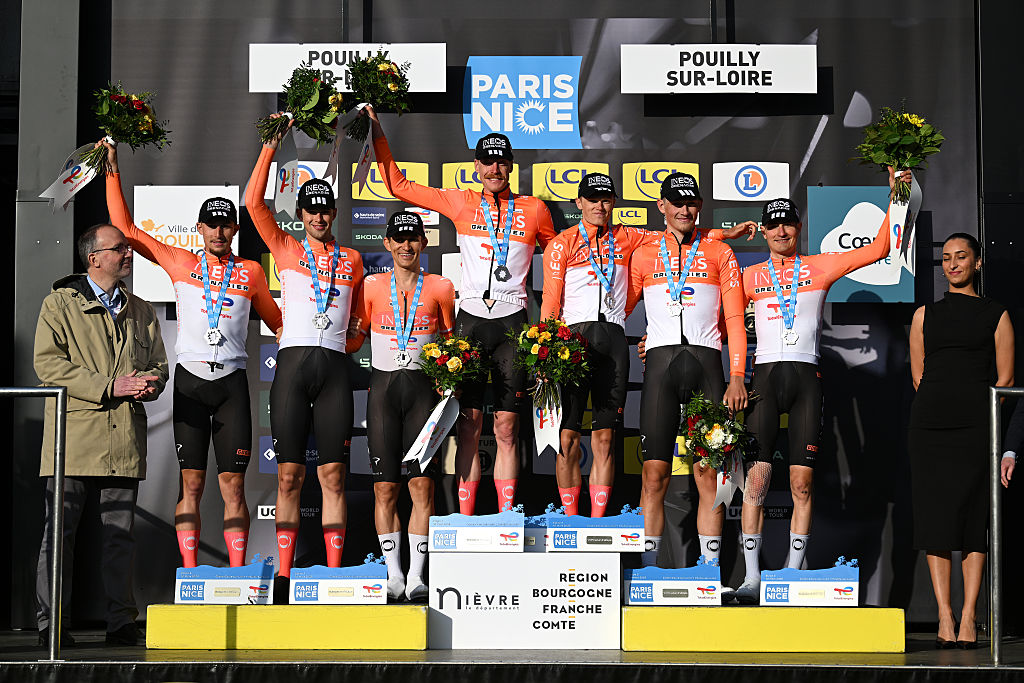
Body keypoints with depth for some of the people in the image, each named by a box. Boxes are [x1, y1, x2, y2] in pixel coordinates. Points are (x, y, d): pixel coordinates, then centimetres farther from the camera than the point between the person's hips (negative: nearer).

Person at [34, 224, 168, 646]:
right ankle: (51, 623, 3)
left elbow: (159, 365, 21)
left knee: (120, 533, 4)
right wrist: (110, 386, -14)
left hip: (125, 437, 4)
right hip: (73, 435, -4)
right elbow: (47, 363, -7)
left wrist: (148, 383, -4)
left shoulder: (141, 311, 19)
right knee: (60, 530, -3)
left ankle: (121, 622, 8)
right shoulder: (59, 304, 4)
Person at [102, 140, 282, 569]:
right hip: (190, 379, 0)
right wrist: (113, 172, 4)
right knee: (191, 483, 0)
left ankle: (237, 576, 1)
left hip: (232, 381, 0)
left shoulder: (250, 272, 10)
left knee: (233, 484, 0)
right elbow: (126, 230, 8)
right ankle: (190, 576, 3)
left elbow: (276, 320, 21)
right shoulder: (181, 263, 8)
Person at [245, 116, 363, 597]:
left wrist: (346, 339, 9)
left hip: (335, 367, 1)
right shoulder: (287, 250, 10)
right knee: (289, 476, -1)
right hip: (292, 362, -1)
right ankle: (283, 576, 2)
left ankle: (334, 575, 2)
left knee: (333, 475, -1)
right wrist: (272, 143, -2)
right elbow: (254, 202, -1)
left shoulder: (352, 260, 15)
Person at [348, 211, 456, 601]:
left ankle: (417, 574, 0)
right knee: (385, 486, -1)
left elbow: (451, 340, 13)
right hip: (383, 385, 1)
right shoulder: (372, 286, 7)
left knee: (422, 484, -5)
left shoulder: (440, 288, 5)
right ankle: (393, 573, 7)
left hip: (423, 386, -1)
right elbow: (355, 337, 13)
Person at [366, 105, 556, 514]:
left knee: (506, 426, 1)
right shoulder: (460, 203, 8)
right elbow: (399, 186, 11)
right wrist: (378, 134, 5)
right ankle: (465, 518, 4)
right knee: (469, 425, 0)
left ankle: (506, 521, 3)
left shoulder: (533, 209, 8)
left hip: (512, 323, 0)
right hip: (470, 321, 0)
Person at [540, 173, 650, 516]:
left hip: (613, 337, 2)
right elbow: (550, 300, 1)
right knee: (568, 435, -5)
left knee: (605, 436, 1)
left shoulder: (626, 239, 16)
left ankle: (598, 518, 3)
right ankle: (571, 518, 3)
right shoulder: (562, 243, 7)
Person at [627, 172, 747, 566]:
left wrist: (737, 377, -2)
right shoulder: (643, 254, 14)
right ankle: (648, 564, -1)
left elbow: (735, 320, 8)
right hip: (659, 360, 0)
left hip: (705, 360, 0)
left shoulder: (719, 253, 12)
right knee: (654, 474, -4)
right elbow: (618, 310, 17)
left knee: (709, 474, -3)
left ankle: (710, 567, 2)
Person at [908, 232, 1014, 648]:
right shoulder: (925, 314, 16)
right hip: (929, 423, 2)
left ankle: (968, 617, -4)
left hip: (977, 426, -2)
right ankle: (945, 618, -2)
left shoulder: (996, 315, 9)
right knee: (935, 514, -3)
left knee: (974, 516, -5)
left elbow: (1005, 380, 5)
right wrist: (943, 406, 6)